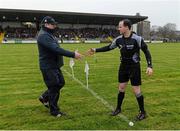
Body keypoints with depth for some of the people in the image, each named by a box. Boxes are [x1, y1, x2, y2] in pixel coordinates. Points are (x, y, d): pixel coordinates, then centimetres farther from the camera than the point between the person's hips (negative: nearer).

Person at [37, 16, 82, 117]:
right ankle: (54, 111, 19)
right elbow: (56, 49, -31)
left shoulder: (49, 35, 13)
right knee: (54, 88, 1)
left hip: (55, 65, 10)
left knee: (60, 83, 18)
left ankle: (45, 97, 35)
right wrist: (73, 54, -31)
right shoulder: (43, 36, -20)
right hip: (48, 67, -10)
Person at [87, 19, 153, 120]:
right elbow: (109, 47, 10)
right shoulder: (119, 39, -2)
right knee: (121, 87, 12)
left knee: (136, 89, -1)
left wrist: (150, 66, -19)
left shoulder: (137, 39, -18)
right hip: (123, 66, 5)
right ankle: (118, 108, 29)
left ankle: (143, 112, 17)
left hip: (134, 67, -5)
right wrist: (95, 50, 8)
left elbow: (146, 51, -12)